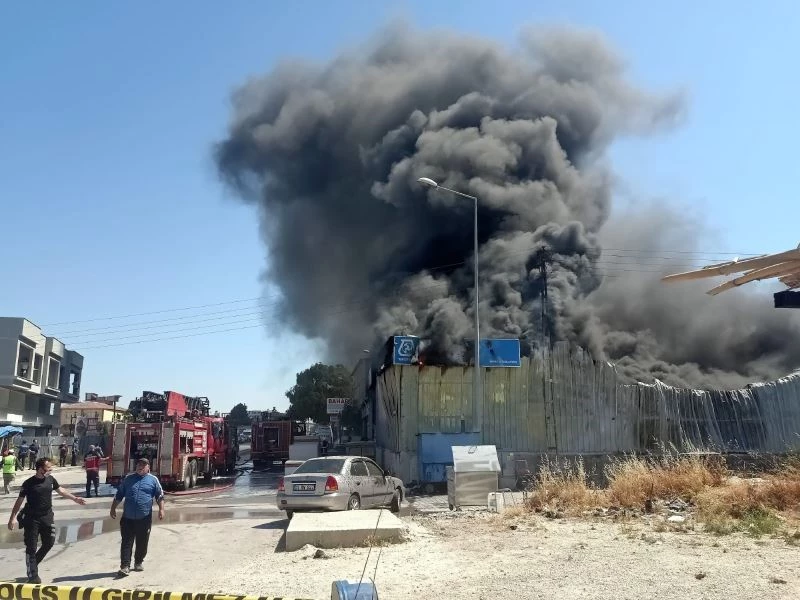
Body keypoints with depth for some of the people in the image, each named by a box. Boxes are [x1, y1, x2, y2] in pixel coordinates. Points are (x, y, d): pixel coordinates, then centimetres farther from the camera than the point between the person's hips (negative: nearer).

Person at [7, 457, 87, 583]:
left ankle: (33, 563, 32)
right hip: (32, 519, -5)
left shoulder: (50, 479, 1)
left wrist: (75, 499, 16)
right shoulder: (29, 483, -13)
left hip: (47, 517, 5)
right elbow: (19, 501, -9)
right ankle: (32, 575, 6)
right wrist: (13, 518, -14)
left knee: (49, 542, 9)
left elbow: (60, 490, 15)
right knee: (31, 547, 0)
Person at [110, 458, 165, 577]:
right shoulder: (128, 479, 8)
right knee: (127, 542, -2)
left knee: (142, 543, 9)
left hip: (144, 518, -1)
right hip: (128, 518, 1)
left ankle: (138, 563, 26)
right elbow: (119, 495, 15)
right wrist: (113, 508, 12)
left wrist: (161, 509, -6)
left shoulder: (153, 480, 3)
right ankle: (125, 566, 0)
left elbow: (160, 496, 4)